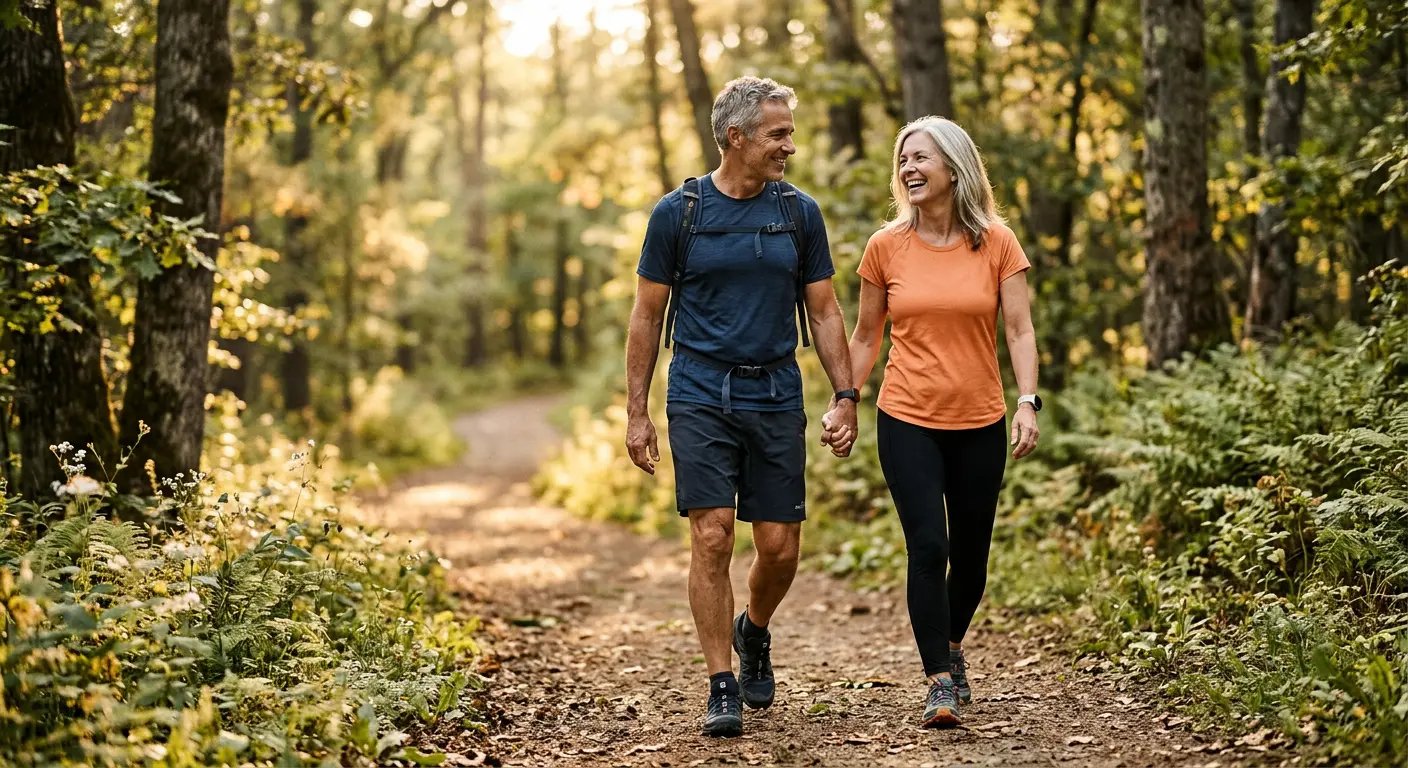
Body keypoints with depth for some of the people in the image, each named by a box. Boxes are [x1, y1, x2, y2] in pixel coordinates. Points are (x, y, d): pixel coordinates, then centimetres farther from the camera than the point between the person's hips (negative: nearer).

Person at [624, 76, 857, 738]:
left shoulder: (799, 213, 6)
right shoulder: (678, 212, -1)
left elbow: (824, 312, 11)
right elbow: (647, 316, 4)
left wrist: (845, 394, 2)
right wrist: (637, 411, 1)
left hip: (776, 398, 2)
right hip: (700, 396, -2)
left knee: (780, 548, 2)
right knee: (713, 538, -9)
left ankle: (753, 630, 34)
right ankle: (722, 687, 0)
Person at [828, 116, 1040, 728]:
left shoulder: (996, 242, -1)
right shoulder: (886, 247, 0)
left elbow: (1019, 329, -3)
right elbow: (866, 335, 10)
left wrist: (1027, 402, -15)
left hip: (979, 423, 1)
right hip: (907, 421, -1)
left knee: (970, 552, 11)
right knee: (928, 548, -12)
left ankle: (951, 646, 38)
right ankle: (940, 680, -3)